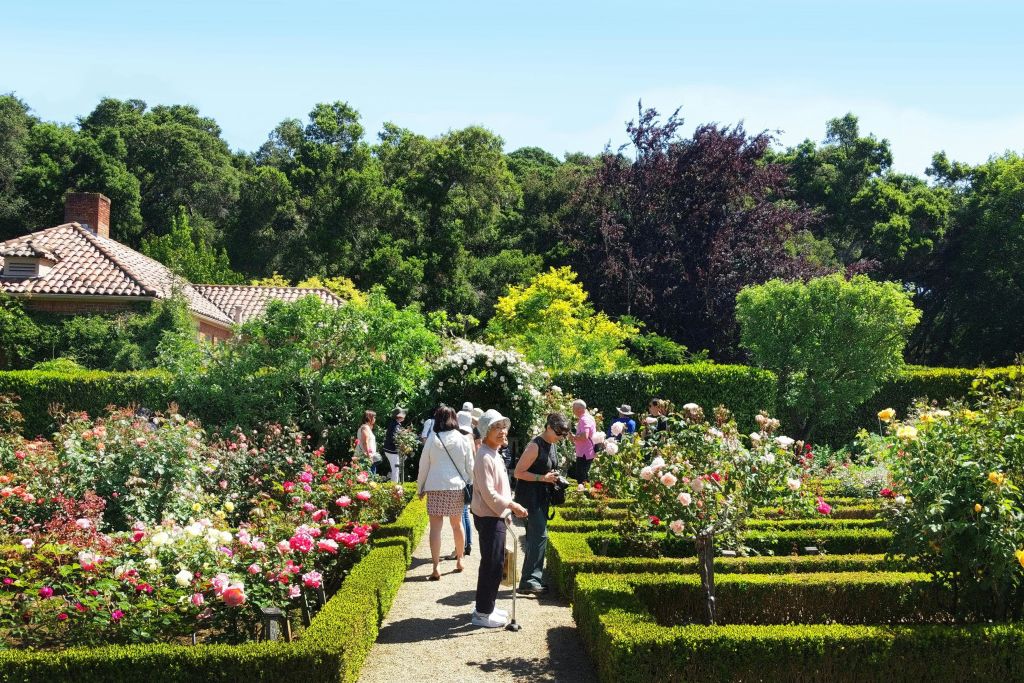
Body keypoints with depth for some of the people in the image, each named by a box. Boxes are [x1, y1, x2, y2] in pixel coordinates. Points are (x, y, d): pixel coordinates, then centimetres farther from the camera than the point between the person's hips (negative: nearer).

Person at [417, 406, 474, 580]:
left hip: (435, 487, -2)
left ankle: (436, 567, -6)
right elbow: (469, 466, 3)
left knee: (436, 526, -1)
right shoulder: (462, 440, -1)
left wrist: (420, 488, 12)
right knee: (457, 524, 18)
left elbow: (424, 466, 1)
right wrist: (471, 486, 14)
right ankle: (459, 560, 30)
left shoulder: (432, 439, -4)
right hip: (457, 487, 2)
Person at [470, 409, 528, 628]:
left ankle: (486, 607, 27)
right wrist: (512, 505, -18)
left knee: (494, 563, 16)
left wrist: (509, 507, 14)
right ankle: (482, 613, 4)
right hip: (489, 517, -10)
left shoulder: (494, 454, 13)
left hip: (495, 516, 10)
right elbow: (488, 493, -23)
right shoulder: (485, 457, -19)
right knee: (492, 564, -4)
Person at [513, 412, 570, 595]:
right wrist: (543, 478, -22)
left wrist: (553, 477, 6)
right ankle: (529, 581, -10)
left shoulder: (551, 446, 11)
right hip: (529, 496, -9)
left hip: (541, 498, 9)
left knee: (536, 537, 11)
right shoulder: (535, 446, -16)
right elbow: (519, 472, -17)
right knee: (539, 536, -13)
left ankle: (532, 580, 18)